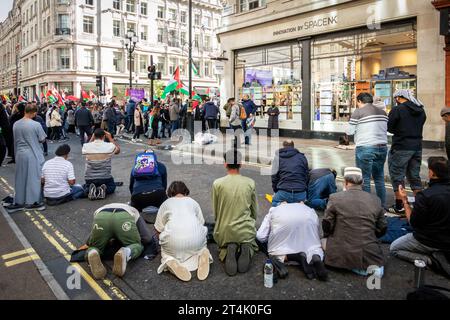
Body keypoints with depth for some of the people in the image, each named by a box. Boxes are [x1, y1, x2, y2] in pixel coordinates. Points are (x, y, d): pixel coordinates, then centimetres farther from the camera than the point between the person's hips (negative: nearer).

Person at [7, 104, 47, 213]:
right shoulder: (36, 125, -15)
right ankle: (32, 202, 11)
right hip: (33, 154, -5)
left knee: (21, 178, 14)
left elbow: (15, 139, 10)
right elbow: (42, 139, -8)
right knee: (34, 177, 5)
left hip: (20, 154, 5)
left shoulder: (16, 124, 2)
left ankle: (19, 202, 21)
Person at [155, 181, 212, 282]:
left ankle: (171, 261, -12)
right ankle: (202, 255, -5)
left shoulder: (166, 203, 20)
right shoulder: (192, 201, 24)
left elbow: (158, 230, 14)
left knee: (166, 253, 24)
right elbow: (201, 223, 20)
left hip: (173, 240, -1)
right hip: (195, 239, 1)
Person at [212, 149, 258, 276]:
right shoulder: (250, 183, -7)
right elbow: (255, 212, 5)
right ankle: (247, 249, -4)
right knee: (251, 243, 33)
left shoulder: (217, 184, -10)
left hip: (225, 231, 0)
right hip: (246, 231, 1)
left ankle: (227, 252, -6)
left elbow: (215, 213, 1)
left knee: (223, 247, 32)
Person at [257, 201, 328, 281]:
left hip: (283, 223, -2)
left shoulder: (273, 210, 34)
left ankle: (299, 256, -6)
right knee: (314, 249, 22)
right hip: (308, 220, 2)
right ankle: (315, 257, -9)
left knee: (276, 253, 17)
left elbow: (261, 237, 23)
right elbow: (317, 236, 36)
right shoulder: (309, 209, 41)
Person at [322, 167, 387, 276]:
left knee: (323, 242, 27)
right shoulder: (375, 200, 0)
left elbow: (327, 225, -4)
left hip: (342, 254, -3)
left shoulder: (335, 198, -9)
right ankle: (368, 266, 0)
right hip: (370, 254, 3)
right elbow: (382, 229, 7)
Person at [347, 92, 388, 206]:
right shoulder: (383, 112, 14)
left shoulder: (358, 112, -6)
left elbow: (350, 132, -4)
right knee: (379, 179, 15)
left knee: (364, 180, 1)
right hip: (382, 147, 6)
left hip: (365, 148, -6)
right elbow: (385, 129, 18)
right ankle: (382, 206, 22)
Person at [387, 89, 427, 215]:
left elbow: (389, 128, -7)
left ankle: (399, 207, 4)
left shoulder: (397, 110, -11)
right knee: (415, 176, 15)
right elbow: (419, 127, 15)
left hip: (401, 148, -7)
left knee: (397, 176, 2)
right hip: (417, 147, 7)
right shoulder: (421, 111, 11)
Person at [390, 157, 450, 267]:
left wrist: (405, 200, -7)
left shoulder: (425, 196, -28)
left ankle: (428, 260, -4)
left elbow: (413, 222, -16)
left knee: (394, 248, 14)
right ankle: (439, 255, 9)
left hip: (429, 241, -7)